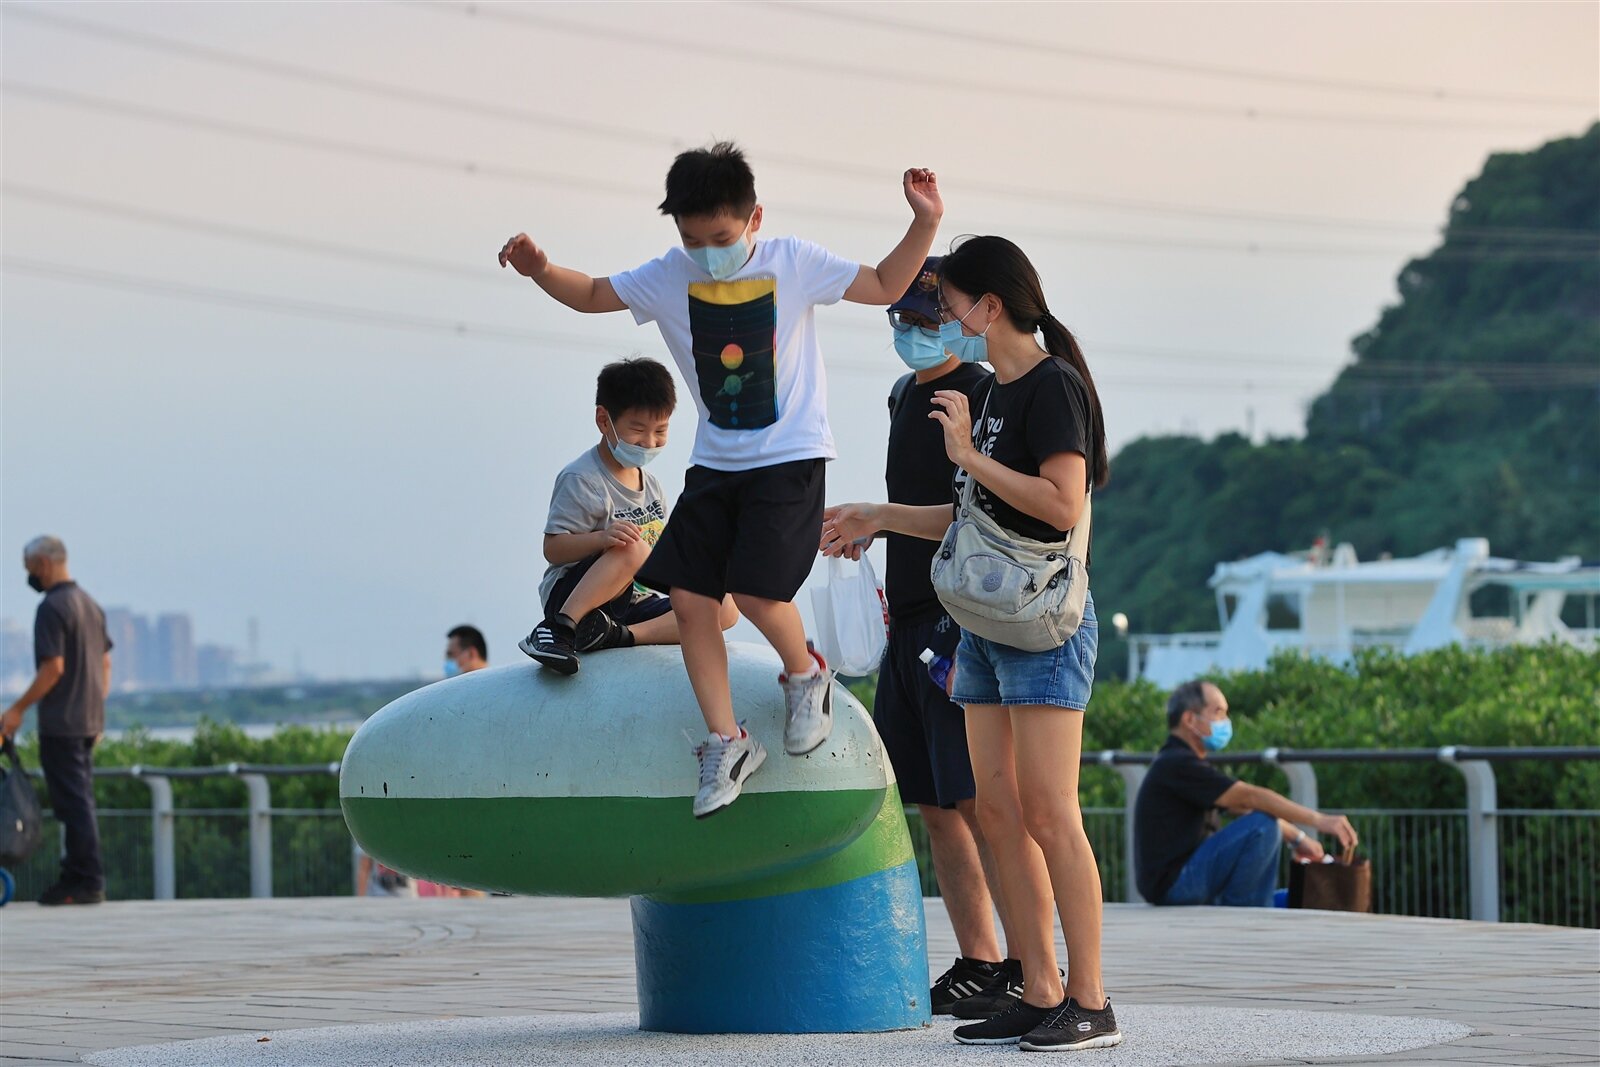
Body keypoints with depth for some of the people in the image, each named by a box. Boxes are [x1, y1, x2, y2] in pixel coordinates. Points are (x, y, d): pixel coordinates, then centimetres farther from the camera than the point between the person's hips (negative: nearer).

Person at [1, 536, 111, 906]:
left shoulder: (52, 608, -15)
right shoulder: (91, 604, 13)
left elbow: (54, 668, -21)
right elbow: (105, 664, 17)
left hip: (61, 724, -9)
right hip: (89, 722, 9)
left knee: (74, 805, -6)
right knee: (79, 802, 13)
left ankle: (88, 882, -7)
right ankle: (76, 875, 17)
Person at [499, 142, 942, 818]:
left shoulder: (793, 264, -7)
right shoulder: (668, 278, -1)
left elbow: (885, 286, 3)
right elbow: (592, 295, 9)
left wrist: (925, 224, -10)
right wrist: (541, 270, -10)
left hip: (790, 459, -4)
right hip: (715, 462, 4)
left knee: (755, 591, -20)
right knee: (688, 597, -5)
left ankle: (806, 674, 12)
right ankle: (726, 743, 7)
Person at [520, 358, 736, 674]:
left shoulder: (650, 484, 16)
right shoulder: (580, 479, -9)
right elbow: (553, 549, -17)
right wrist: (602, 538, -34)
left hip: (632, 604, 8)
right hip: (569, 594, -8)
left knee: (726, 608, -11)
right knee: (632, 548, -35)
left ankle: (620, 635, -26)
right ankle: (559, 627, -34)